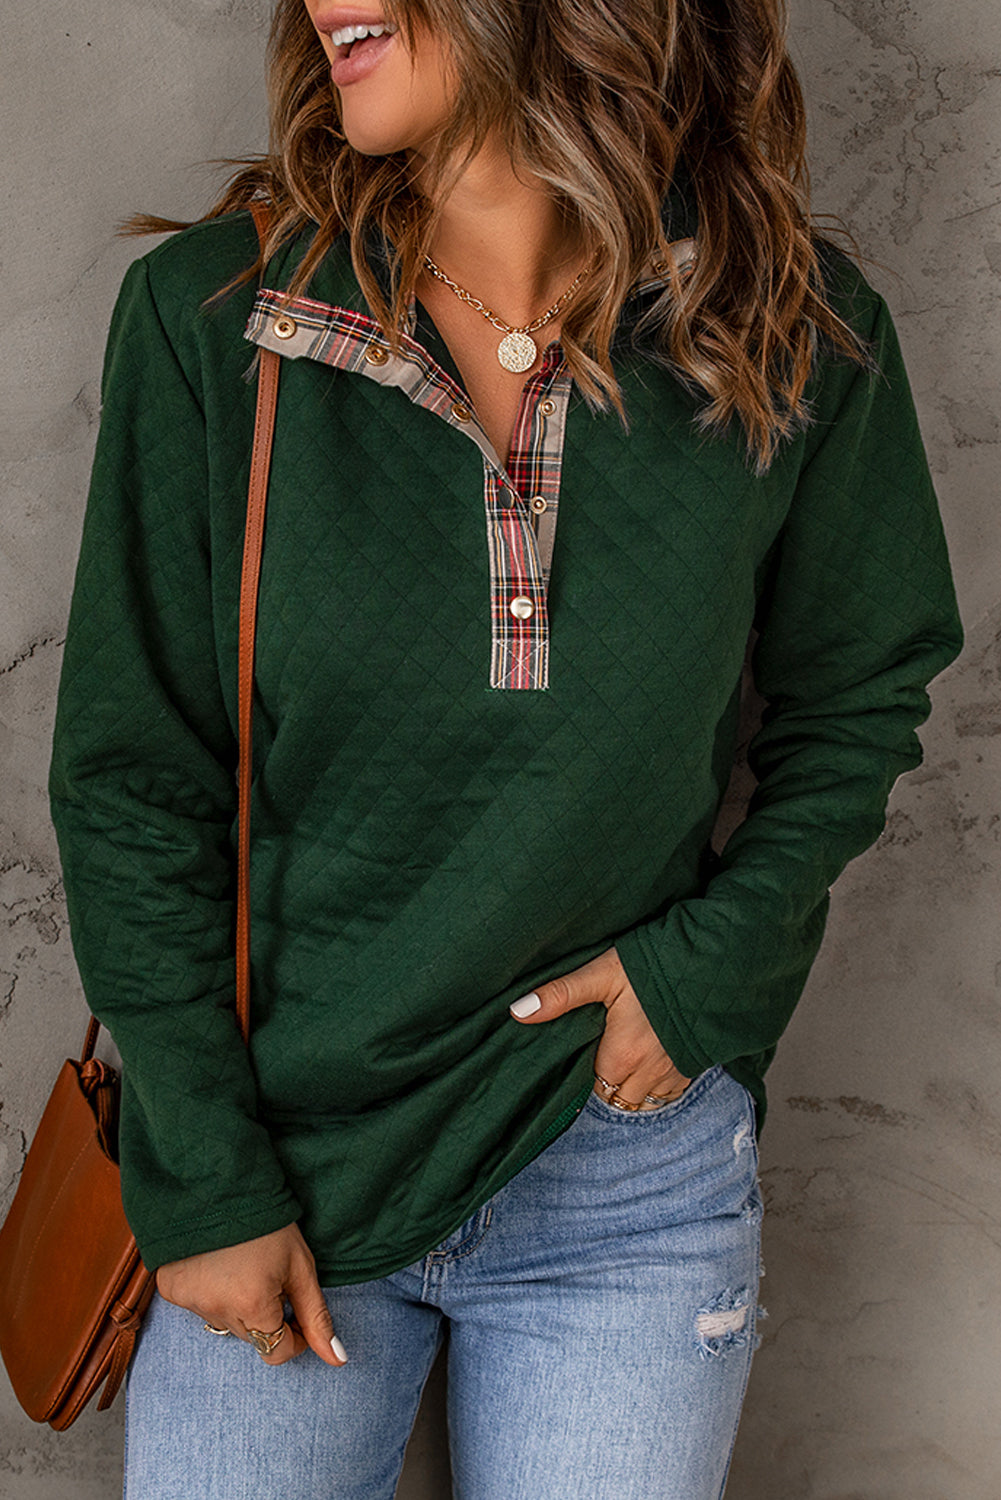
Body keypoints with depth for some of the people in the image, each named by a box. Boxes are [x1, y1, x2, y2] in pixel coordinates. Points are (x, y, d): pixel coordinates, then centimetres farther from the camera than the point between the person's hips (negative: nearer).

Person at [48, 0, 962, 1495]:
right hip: (274, 1158, 0)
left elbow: (858, 698, 6)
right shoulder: (209, 316, -11)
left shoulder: (796, 341, -9)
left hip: (626, 1176, 1)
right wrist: (202, 1177, -7)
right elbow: (130, 778, -6)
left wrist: (714, 965, -7)